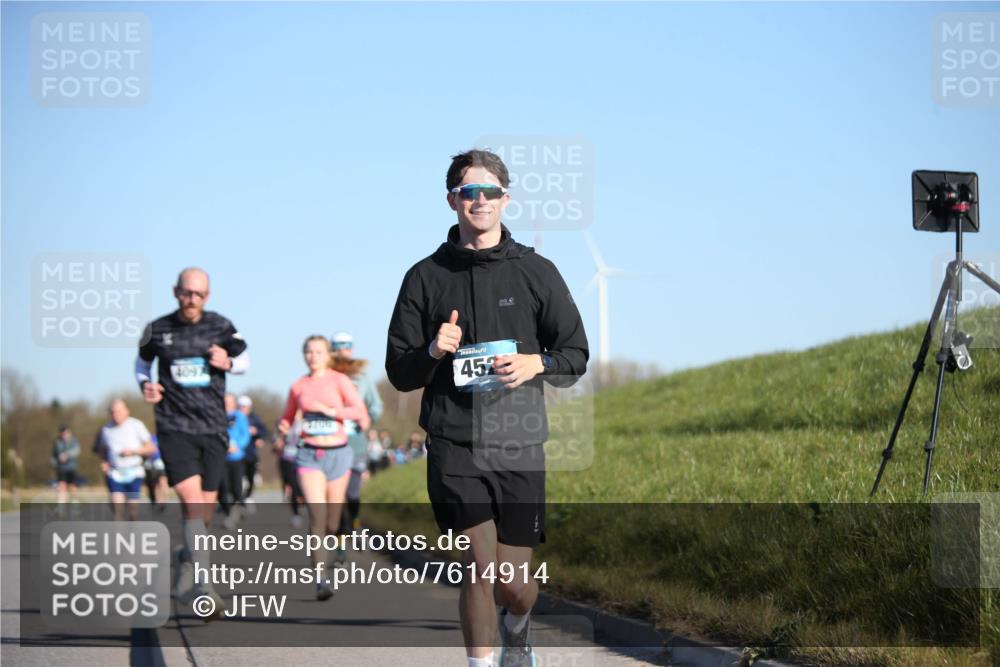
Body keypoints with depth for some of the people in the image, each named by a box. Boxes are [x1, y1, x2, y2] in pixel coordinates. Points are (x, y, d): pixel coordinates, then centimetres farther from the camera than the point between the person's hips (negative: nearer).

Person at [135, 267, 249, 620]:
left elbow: (244, 359, 16)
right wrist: (145, 385, -2)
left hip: (213, 428, 3)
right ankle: (204, 586, -22)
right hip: (174, 427, -3)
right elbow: (142, 361, 18)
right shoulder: (157, 330, 1)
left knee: (204, 513, 8)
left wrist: (228, 362, -6)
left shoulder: (221, 327, 3)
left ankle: (185, 565, 35)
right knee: (192, 503, -19)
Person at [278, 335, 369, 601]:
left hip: (337, 453, 0)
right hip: (310, 455, 0)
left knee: (333, 522, 5)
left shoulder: (339, 380, 1)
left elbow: (360, 410, -10)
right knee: (317, 515, -17)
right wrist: (283, 427, 0)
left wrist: (330, 410, -19)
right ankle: (321, 579, -20)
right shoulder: (298, 386, 8)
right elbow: (287, 416, 22)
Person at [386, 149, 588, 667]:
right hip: (454, 444, -1)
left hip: (519, 445, 1)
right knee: (481, 563, -15)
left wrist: (536, 364, -11)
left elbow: (576, 354, 10)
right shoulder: (426, 277, 6)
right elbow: (399, 372, 9)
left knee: (513, 580, 6)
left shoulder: (536, 271, 7)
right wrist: (433, 352, -12)